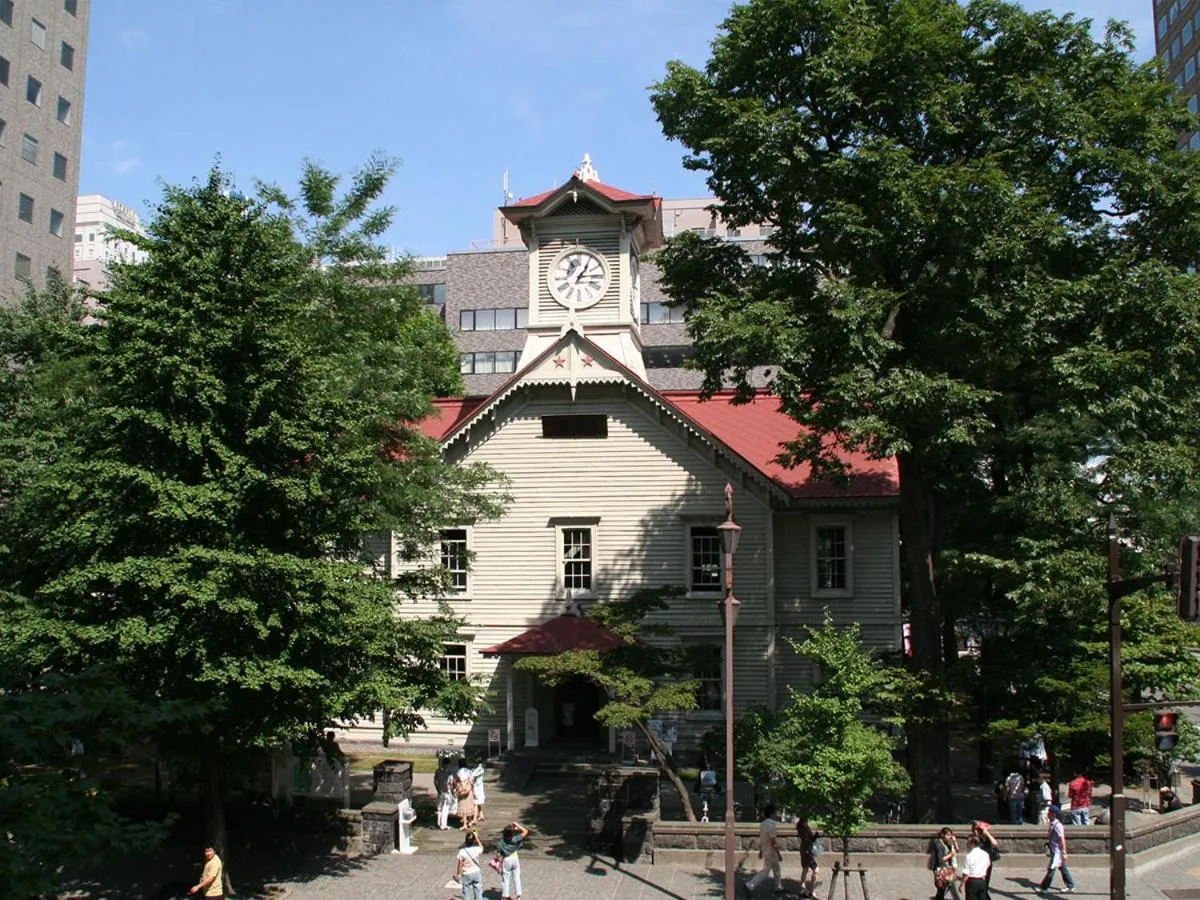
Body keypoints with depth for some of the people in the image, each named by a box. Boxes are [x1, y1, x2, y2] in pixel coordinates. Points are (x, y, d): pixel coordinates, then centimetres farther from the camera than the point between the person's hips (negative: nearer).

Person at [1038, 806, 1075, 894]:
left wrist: (1064, 853, -20)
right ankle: (1070, 886, 24)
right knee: (1062, 868, 15)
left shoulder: (1057, 825, -21)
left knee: (1051, 868, -3)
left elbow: (1062, 840, -20)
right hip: (1053, 850, 9)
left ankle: (1044, 887, 3)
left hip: (1057, 851, -9)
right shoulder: (1051, 824, 6)